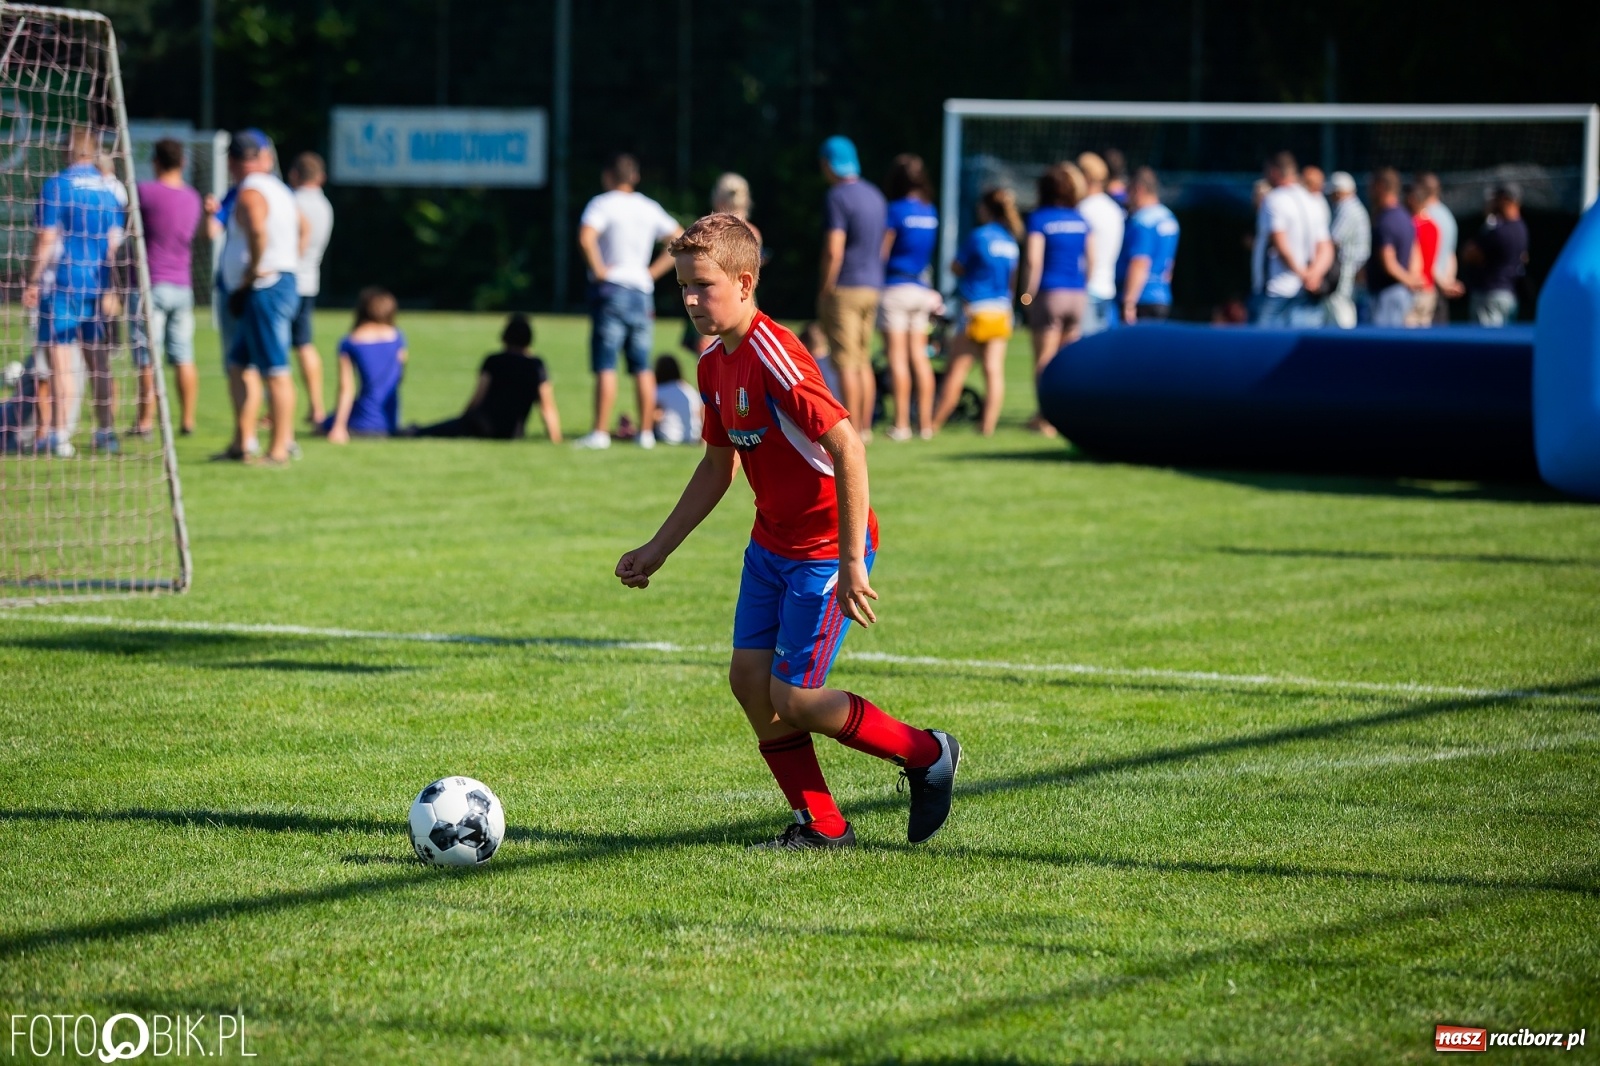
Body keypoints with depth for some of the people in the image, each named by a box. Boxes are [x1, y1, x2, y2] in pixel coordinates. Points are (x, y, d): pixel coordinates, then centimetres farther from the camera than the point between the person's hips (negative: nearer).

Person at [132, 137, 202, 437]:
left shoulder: (146, 191, -12)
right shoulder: (192, 198, 7)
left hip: (152, 284, -5)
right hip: (183, 286, 5)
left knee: (147, 358, -3)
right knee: (183, 358, 8)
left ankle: (145, 421, -4)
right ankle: (187, 420, 9)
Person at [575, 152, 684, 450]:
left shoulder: (603, 204, -6)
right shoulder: (649, 208, 11)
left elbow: (586, 237, -24)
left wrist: (598, 269, -12)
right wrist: (653, 272, 10)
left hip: (610, 289, -5)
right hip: (642, 291, 5)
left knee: (606, 367, -7)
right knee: (642, 367, 8)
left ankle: (600, 432, -11)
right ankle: (646, 432, 8)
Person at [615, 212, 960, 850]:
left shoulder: (773, 357, -24)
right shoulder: (716, 365, 5)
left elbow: (847, 447, -27)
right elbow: (717, 468, 19)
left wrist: (851, 564, -26)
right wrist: (656, 550, 19)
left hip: (826, 550, -9)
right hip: (771, 544, 9)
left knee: (792, 697, -7)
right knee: (749, 677, 3)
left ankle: (927, 756, 13)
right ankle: (821, 827, 14)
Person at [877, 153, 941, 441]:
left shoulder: (896, 210, -11)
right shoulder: (931, 212, 8)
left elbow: (881, 252, -8)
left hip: (896, 286, -6)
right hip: (922, 289, 6)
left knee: (897, 356, -5)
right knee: (919, 356, 8)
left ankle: (901, 424, -8)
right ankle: (925, 423, 7)